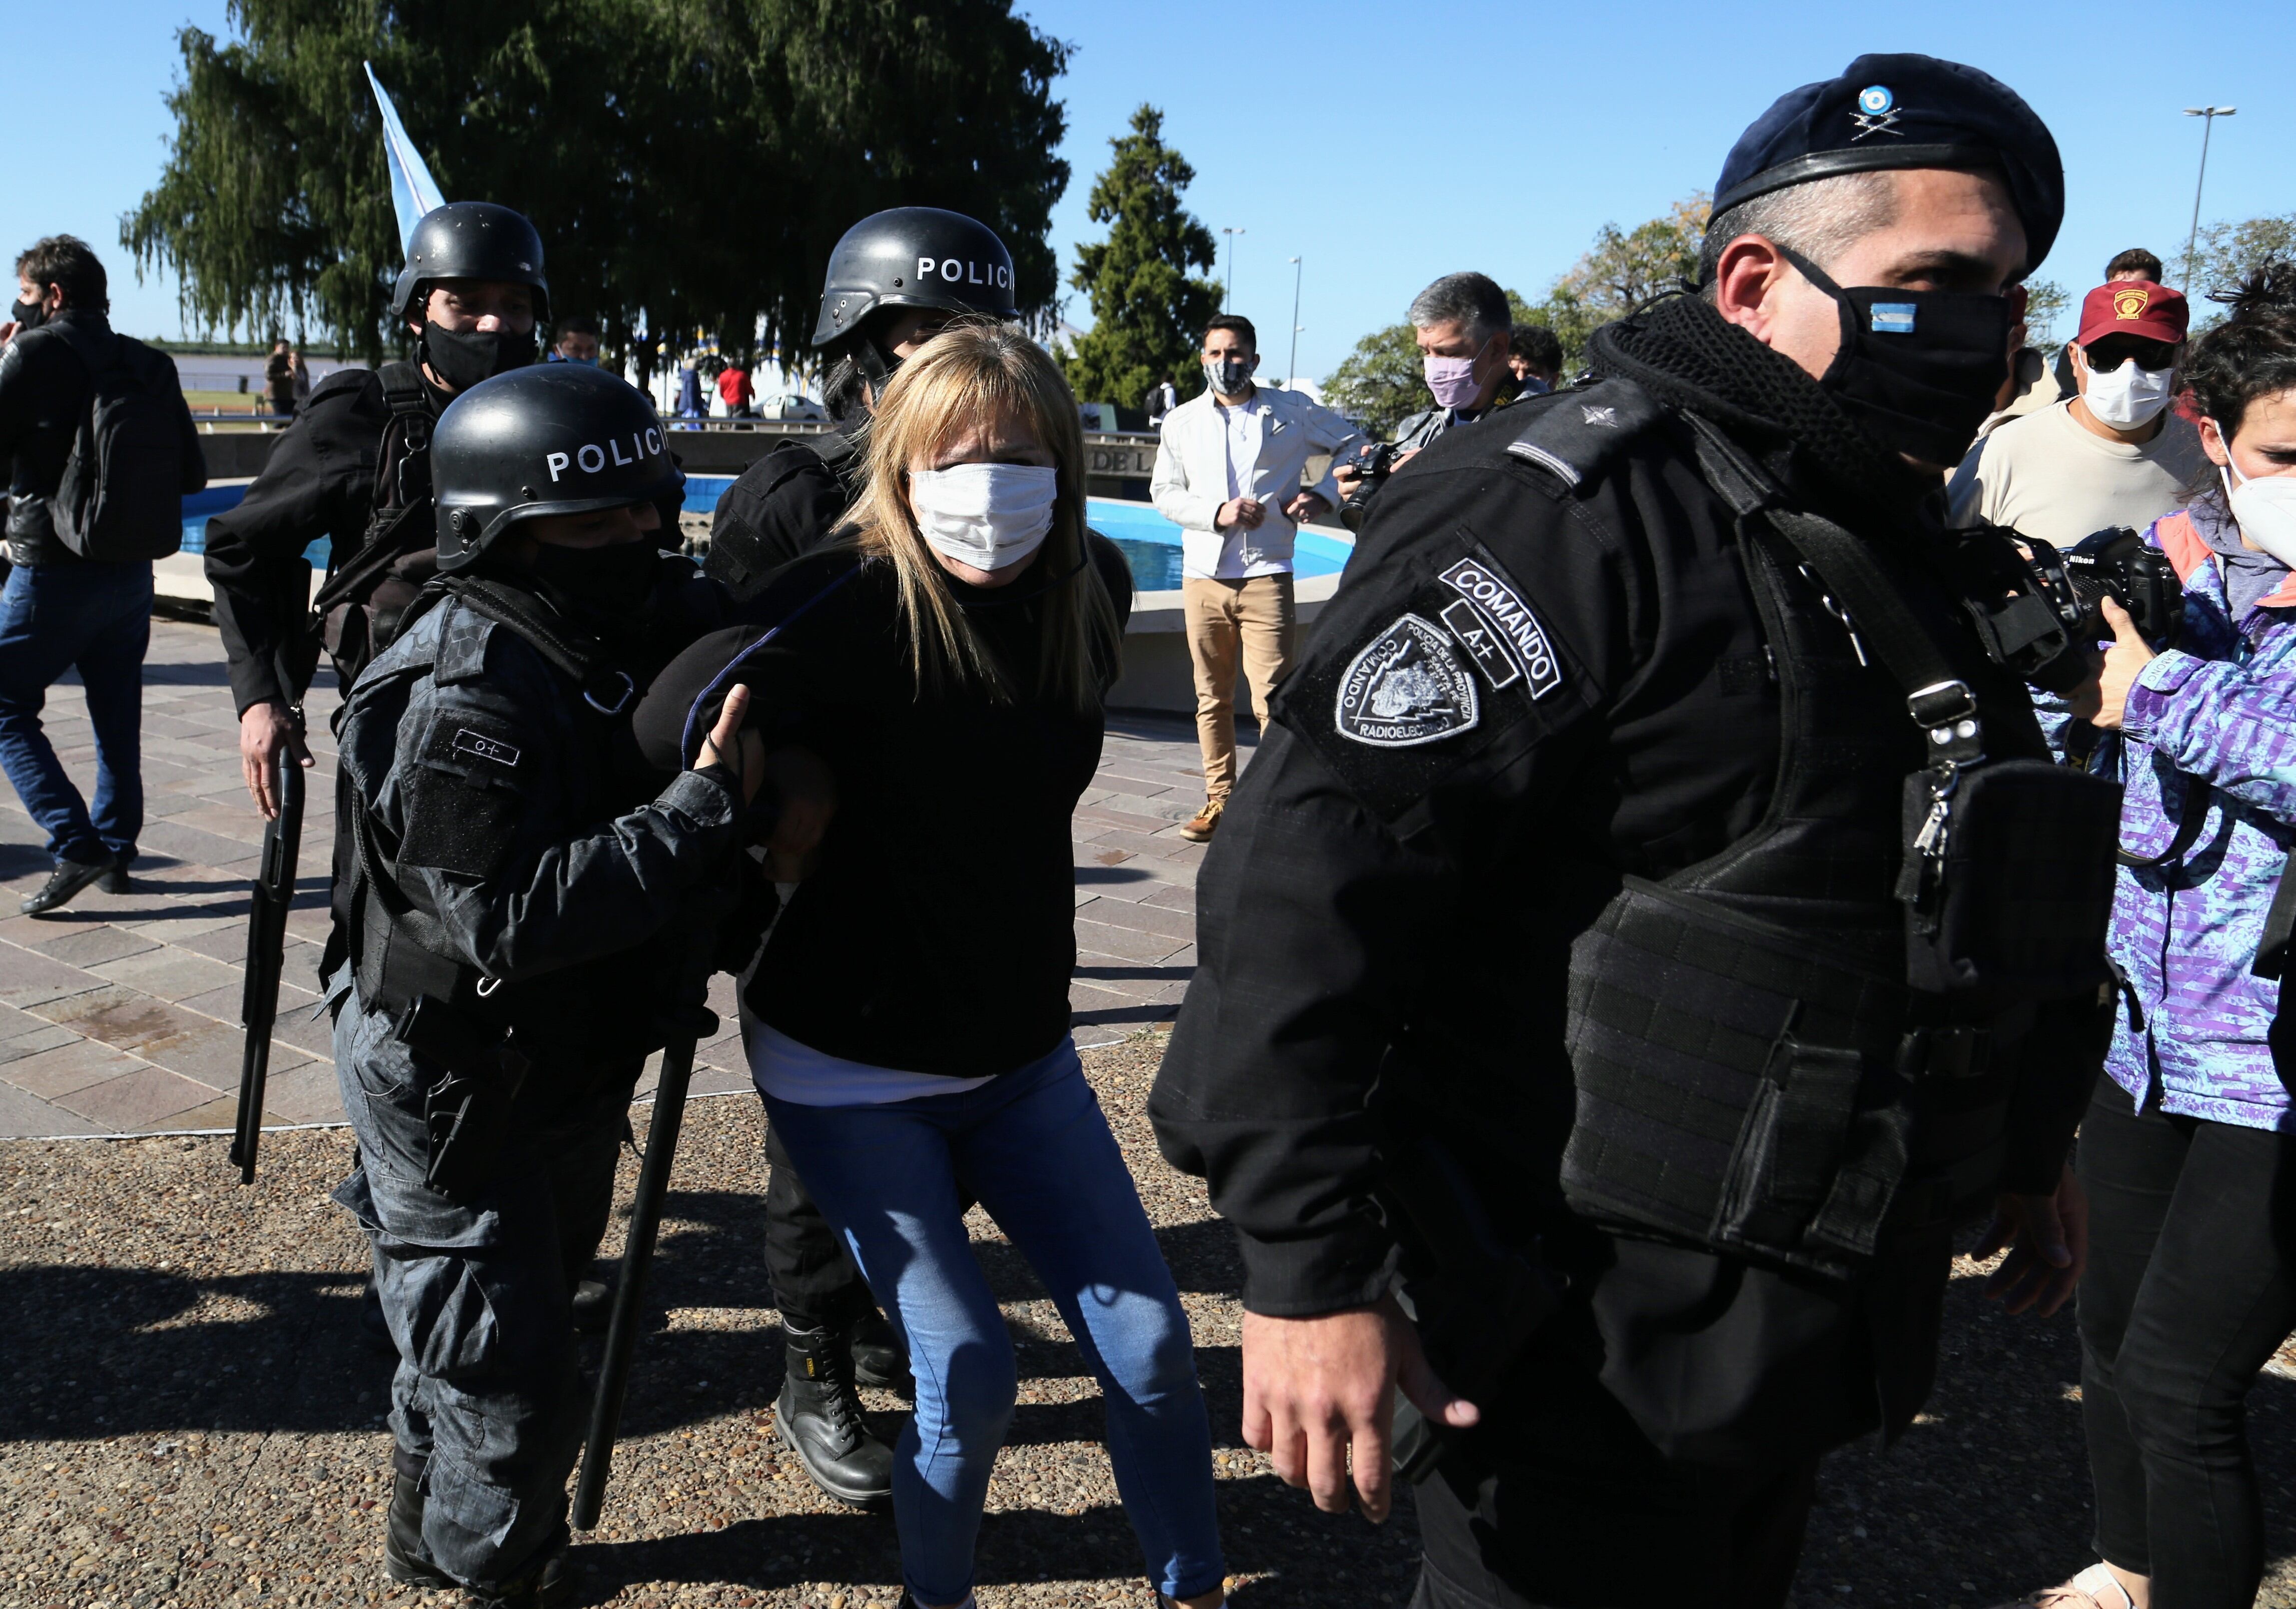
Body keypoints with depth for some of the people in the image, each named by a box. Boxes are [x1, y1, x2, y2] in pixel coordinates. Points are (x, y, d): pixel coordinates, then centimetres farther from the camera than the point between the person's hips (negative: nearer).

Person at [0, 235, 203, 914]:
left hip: (55, 572, -6)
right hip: (132, 572, 6)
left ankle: (75, 846, -9)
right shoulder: (150, 364, 6)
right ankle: (116, 850, 21)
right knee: (117, 715, 15)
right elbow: (191, 474, 8)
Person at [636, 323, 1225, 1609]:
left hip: (1019, 1049, 5)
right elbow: (677, 725, -31)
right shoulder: (854, 601, -21)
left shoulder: (1094, 591, -4)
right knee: (970, 1372, -4)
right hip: (851, 1068, -5)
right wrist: (810, 803, -17)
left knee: (1149, 1339, 6)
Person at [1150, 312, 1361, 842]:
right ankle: (1219, 799, 19)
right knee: (1212, 698, 8)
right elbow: (1163, 492, 9)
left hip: (1266, 574, -3)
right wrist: (1217, 513, -8)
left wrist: (1323, 494, -1)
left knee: (1272, 699, -10)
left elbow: (1353, 443, 16)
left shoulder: (1291, 411, 6)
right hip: (1203, 575, 3)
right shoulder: (1182, 421, 12)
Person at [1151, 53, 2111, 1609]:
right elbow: (1309, 870, -26)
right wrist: (1310, 1263, -28)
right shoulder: (1569, 510, -19)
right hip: (1594, 1344, -9)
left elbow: (1972, 894, 24)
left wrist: (2031, 1144, 27)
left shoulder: (1903, 547, 10)